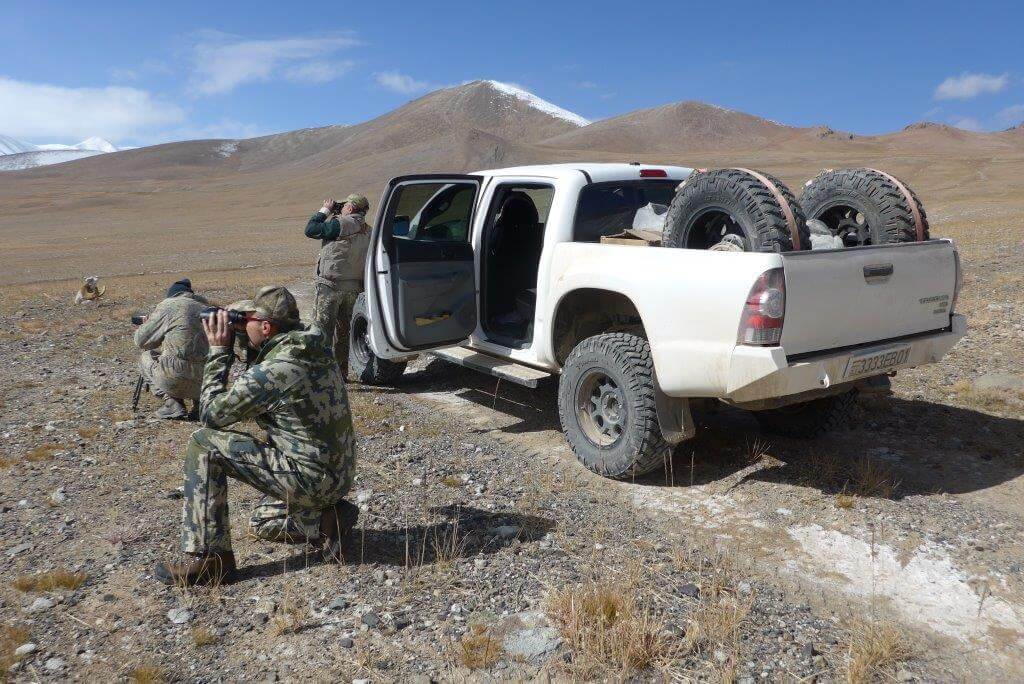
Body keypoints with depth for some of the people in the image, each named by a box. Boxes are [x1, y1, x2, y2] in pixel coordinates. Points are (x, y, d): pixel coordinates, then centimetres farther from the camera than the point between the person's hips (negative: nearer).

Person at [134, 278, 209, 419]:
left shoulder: (168, 305, 4)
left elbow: (141, 340, 11)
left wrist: (146, 323, 32)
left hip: (177, 380, -5)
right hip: (207, 382, 5)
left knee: (146, 358, 23)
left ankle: (172, 403, 7)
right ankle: (201, 400, 12)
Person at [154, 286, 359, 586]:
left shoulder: (272, 371, -23)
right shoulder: (316, 348, 3)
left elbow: (211, 413, -8)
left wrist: (218, 351, -2)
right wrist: (246, 342, 7)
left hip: (308, 477, -9)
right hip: (339, 475, 9)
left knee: (203, 444, -6)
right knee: (262, 523, 31)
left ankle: (207, 558, -2)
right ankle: (329, 519, 11)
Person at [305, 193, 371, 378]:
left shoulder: (341, 224, -14)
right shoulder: (367, 231, 9)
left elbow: (310, 230, -8)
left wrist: (324, 211, 3)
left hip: (331, 285, -7)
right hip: (354, 287, 7)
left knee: (323, 327, -1)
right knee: (343, 329, 18)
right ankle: (341, 371, 25)